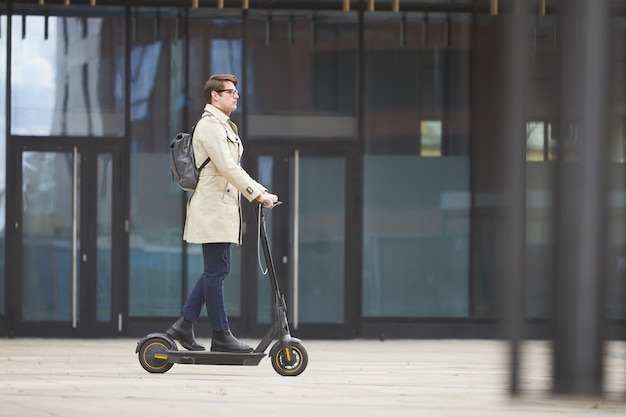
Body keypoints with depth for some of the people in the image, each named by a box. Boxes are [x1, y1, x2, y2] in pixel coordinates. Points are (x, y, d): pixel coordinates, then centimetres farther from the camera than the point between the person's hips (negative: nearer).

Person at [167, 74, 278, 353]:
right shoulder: (209, 125, -13)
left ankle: (184, 325, 15)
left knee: (216, 270, 11)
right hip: (212, 207, -10)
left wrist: (261, 192, 11)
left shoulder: (224, 126, 20)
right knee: (216, 270, -6)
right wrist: (258, 194, -21)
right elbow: (227, 168, -20)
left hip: (223, 208, 10)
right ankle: (221, 335, -2)